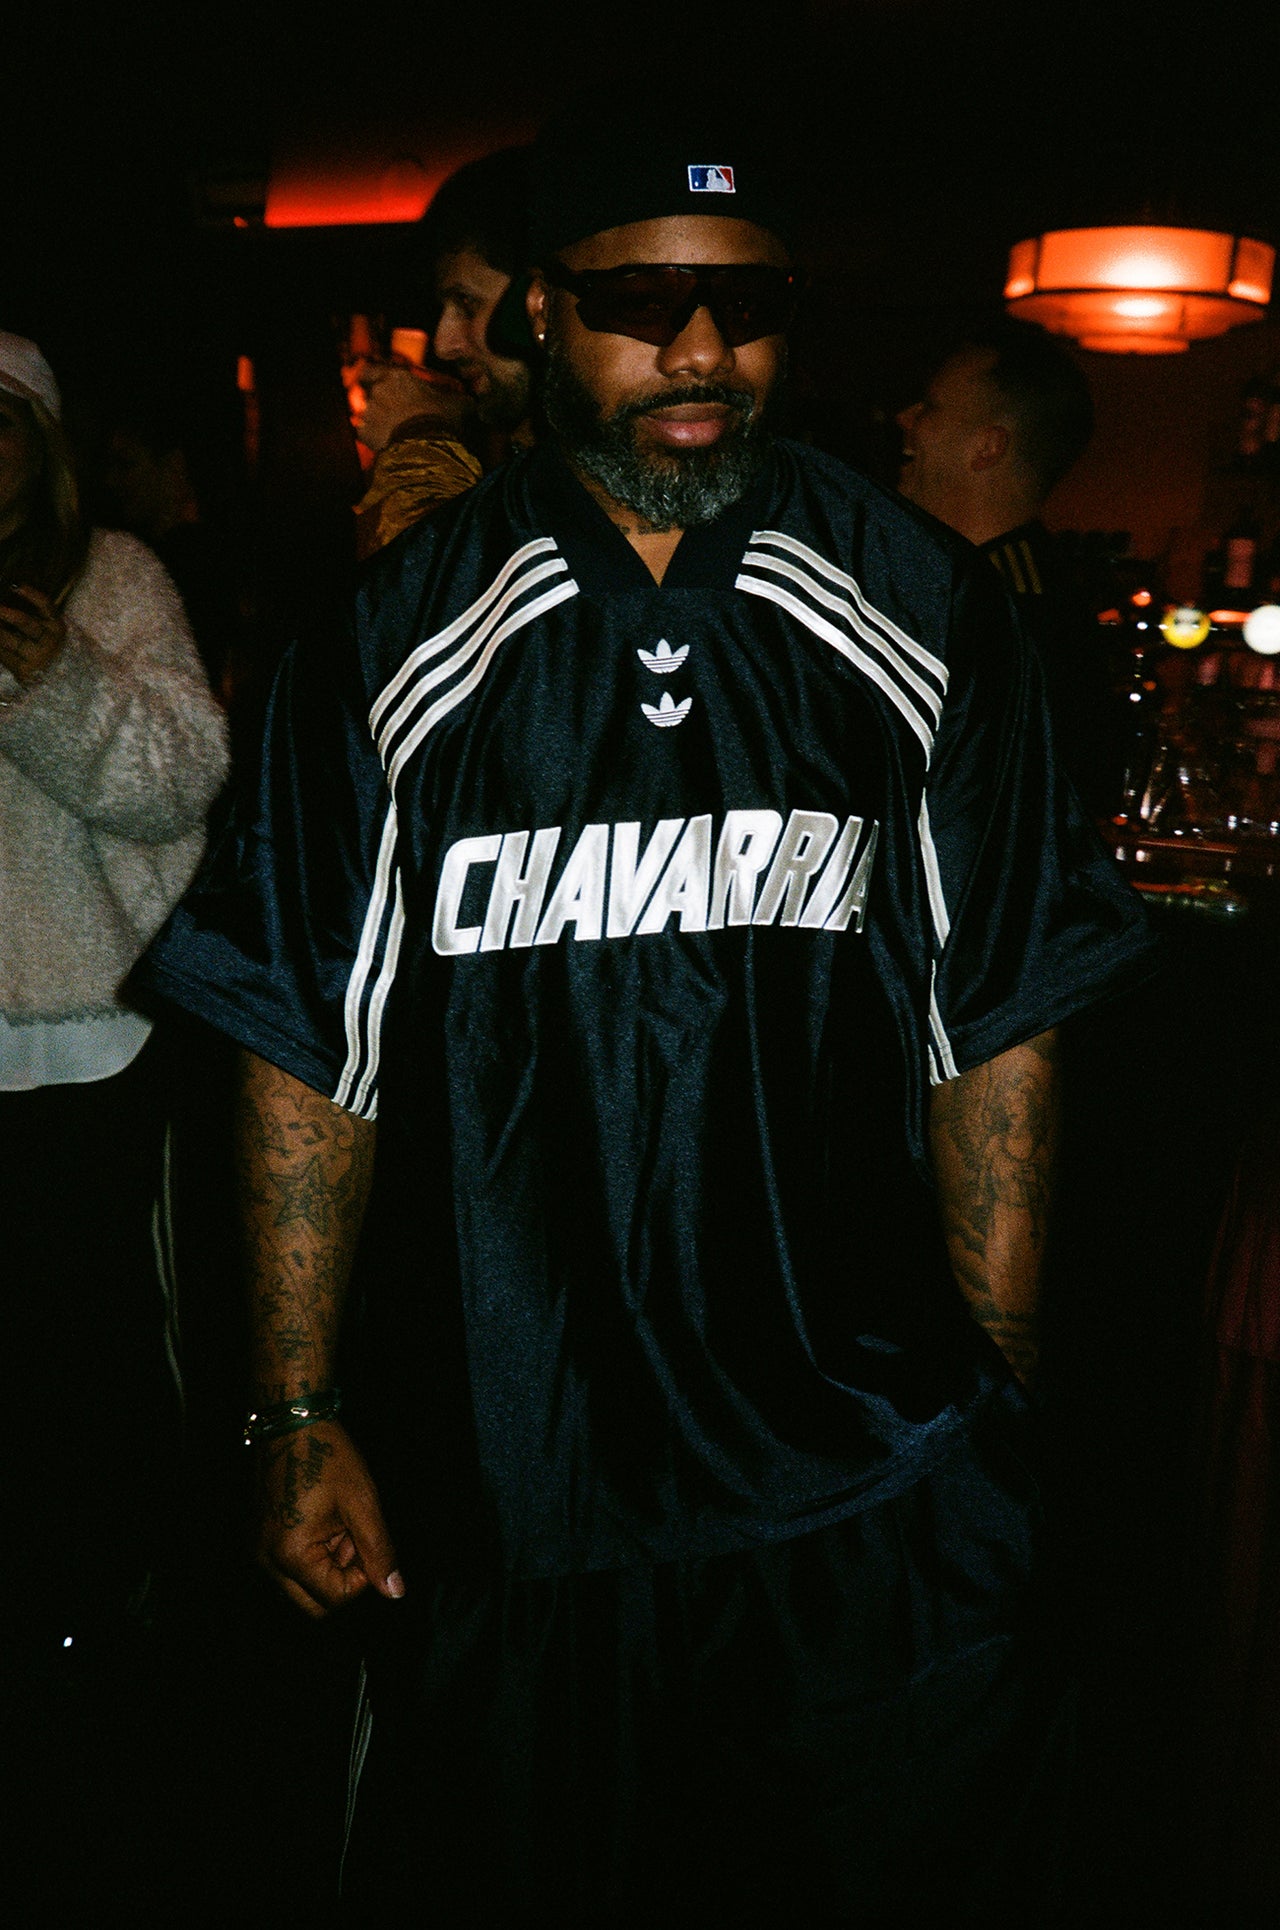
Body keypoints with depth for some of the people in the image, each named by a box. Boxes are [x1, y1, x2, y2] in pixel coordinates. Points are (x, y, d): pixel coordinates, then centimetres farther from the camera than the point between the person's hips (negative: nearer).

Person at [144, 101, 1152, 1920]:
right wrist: (302, 1421, -1)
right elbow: (311, 1056, 0)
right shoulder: (399, 643, -3)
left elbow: (996, 1031, 1)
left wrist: (994, 1395, 1)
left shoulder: (919, 620, -1)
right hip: (490, 1509, 0)